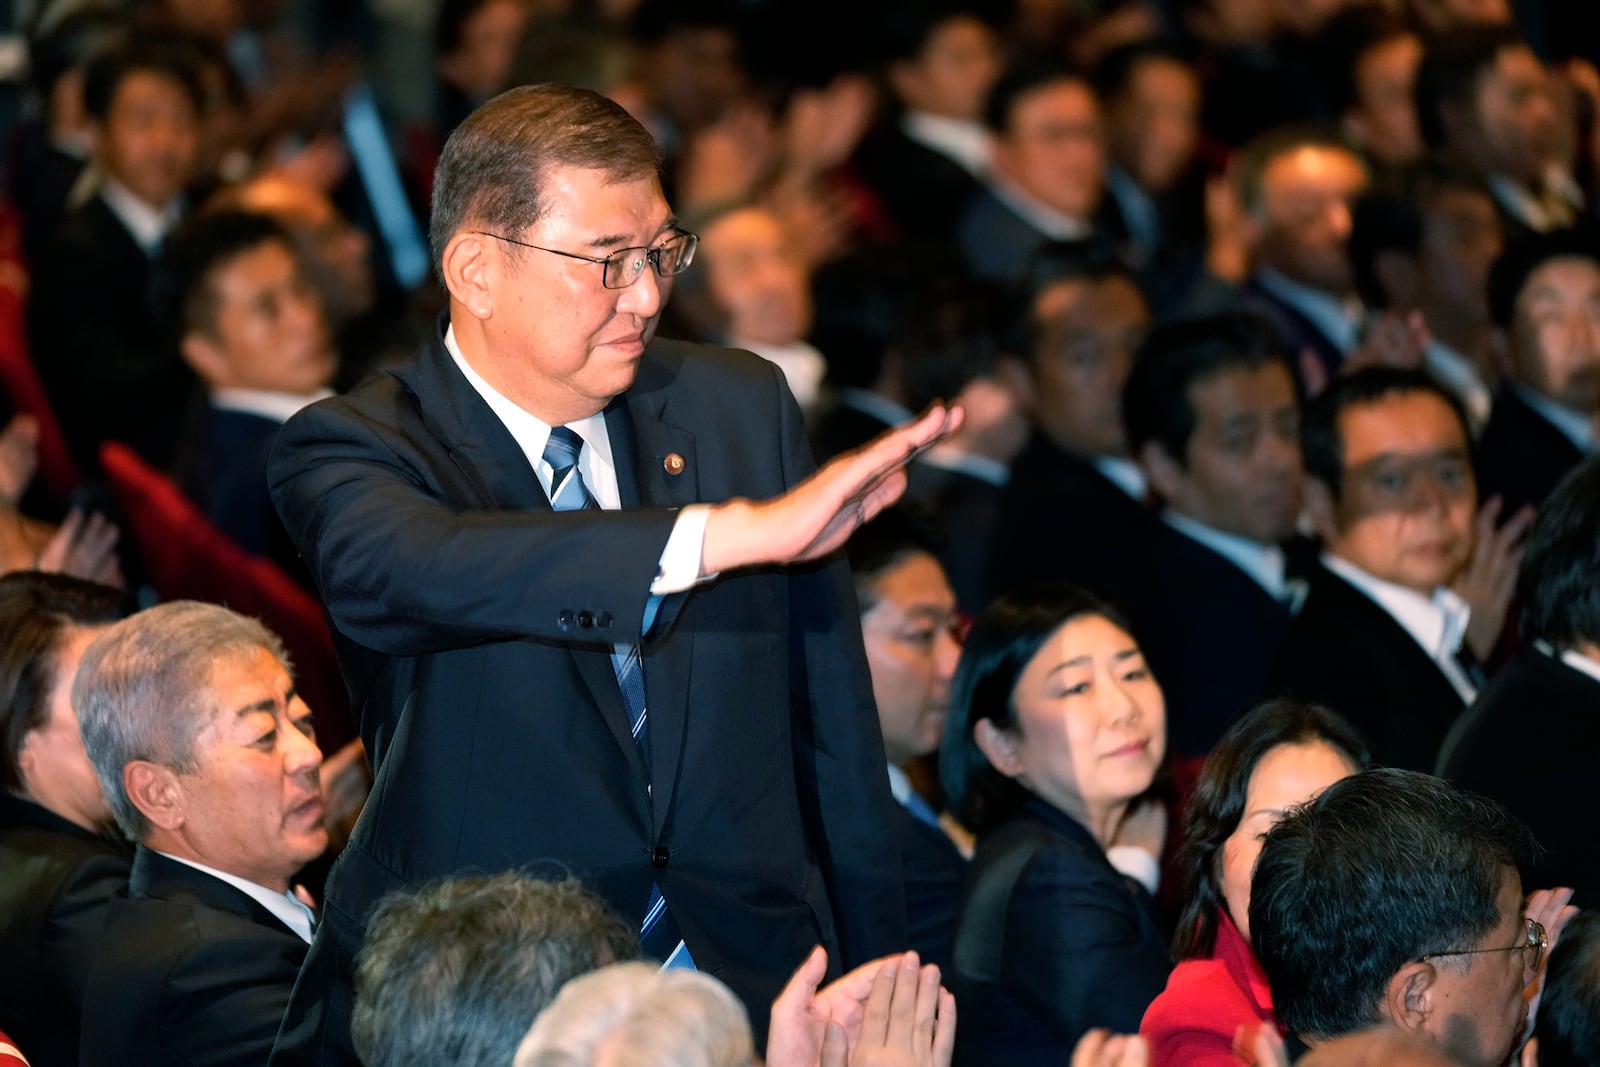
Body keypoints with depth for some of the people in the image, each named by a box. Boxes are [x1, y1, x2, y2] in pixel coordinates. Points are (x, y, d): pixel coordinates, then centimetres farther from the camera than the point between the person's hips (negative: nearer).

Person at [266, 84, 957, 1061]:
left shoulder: (744, 407, 8)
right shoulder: (353, 450, -6)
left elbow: (834, 730, 14)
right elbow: (419, 570, -31)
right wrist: (741, 532, -39)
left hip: (752, 980, 3)